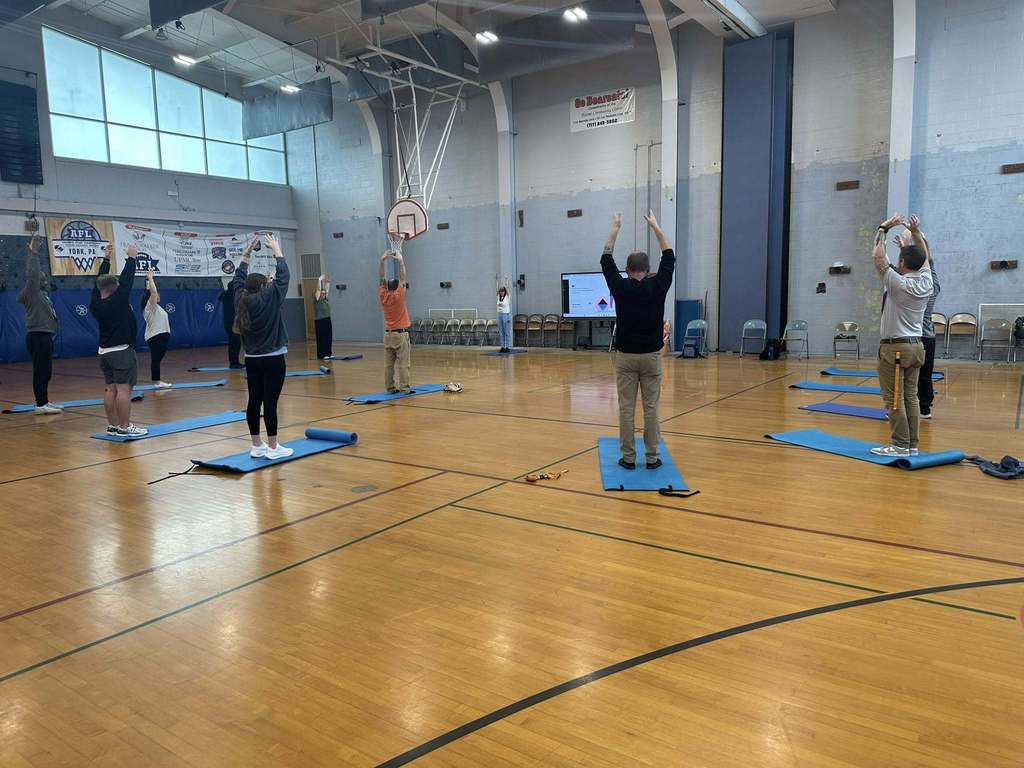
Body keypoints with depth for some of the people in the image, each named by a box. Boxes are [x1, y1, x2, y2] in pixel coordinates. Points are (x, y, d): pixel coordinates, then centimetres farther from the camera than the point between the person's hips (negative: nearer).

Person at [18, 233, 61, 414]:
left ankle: (44, 402, 20)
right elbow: (32, 273, -22)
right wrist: (33, 253, -19)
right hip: (38, 336, -10)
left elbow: (35, 273, 25)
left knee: (45, 371, 13)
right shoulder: (32, 291, -8)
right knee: (41, 371, -7)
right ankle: (41, 404, -5)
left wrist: (34, 252, 24)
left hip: (44, 335, 10)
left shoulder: (41, 292, 15)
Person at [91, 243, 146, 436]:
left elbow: (100, 281, 15)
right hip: (122, 351, -8)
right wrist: (131, 257, 1)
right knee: (124, 388, -8)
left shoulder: (95, 303, 4)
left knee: (111, 388, 9)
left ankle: (112, 425, 12)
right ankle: (124, 427, -9)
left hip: (104, 351, 8)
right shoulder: (117, 301, -13)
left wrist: (106, 259, 21)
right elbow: (127, 279, -8)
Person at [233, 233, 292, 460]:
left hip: (252, 360, 6)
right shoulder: (269, 298, -11)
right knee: (270, 402, -6)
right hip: (272, 360, -6)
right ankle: (273, 447, -2)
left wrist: (247, 253, 21)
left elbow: (238, 280, 19)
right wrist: (276, 250, 5)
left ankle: (256, 446, 14)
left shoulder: (242, 300, 4)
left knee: (254, 401, 8)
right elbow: (282, 276, -6)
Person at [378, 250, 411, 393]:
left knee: (388, 364, 5)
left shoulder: (383, 296, 1)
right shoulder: (398, 296, -10)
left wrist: (383, 261, 2)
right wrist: (400, 261, -5)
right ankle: (404, 388, -5)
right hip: (400, 334, -5)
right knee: (403, 364, -4)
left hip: (388, 334, 5)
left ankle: (390, 387, 7)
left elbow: (382, 279, 5)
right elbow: (402, 278, -7)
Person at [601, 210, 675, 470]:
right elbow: (669, 257, 7)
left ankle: (628, 457, 7)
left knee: (626, 408, 4)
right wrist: (655, 226, 13)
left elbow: (606, 259, 6)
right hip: (651, 355, 1)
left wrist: (615, 229, 13)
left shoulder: (620, 287, -7)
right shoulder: (658, 286, -6)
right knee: (651, 408, 6)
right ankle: (652, 457, 10)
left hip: (625, 356, 0)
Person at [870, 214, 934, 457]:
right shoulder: (926, 282, 3)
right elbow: (923, 257, 22)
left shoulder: (898, 283, -15)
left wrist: (884, 228, 1)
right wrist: (914, 233, 26)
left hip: (895, 348, -7)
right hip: (916, 346, 7)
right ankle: (912, 445, 12)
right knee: (911, 397, 9)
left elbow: (878, 256, -9)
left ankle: (900, 445, -3)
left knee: (894, 399, -3)